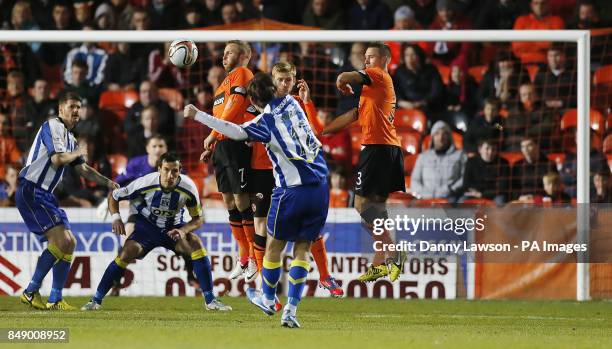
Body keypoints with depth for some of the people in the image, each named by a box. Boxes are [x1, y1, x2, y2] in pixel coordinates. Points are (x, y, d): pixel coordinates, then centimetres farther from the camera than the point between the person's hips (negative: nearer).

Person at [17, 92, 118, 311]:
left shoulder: (69, 138, 20)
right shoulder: (53, 126, -9)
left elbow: (83, 170, 29)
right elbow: (57, 159, -22)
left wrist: (107, 182, 17)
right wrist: (77, 153, -4)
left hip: (44, 194, 10)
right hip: (31, 191, -10)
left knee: (69, 243, 6)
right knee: (60, 240, -19)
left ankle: (55, 300, 8)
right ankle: (31, 292, -14)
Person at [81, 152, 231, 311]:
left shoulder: (188, 188, -22)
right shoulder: (145, 183, -24)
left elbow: (198, 218, -8)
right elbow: (113, 195, -7)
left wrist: (183, 231, -27)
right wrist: (116, 217, -22)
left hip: (174, 228, 1)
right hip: (147, 226, -1)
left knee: (196, 244, -25)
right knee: (127, 253, -24)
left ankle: (210, 300, -16)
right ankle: (96, 300, -10)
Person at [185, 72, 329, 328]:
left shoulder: (266, 121, -8)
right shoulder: (291, 103, 9)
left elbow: (236, 132, -26)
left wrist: (197, 115, -24)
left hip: (292, 191, -5)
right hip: (320, 187, 5)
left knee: (274, 245, 16)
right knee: (302, 249, 8)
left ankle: (268, 299, 33)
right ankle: (290, 310, 3)